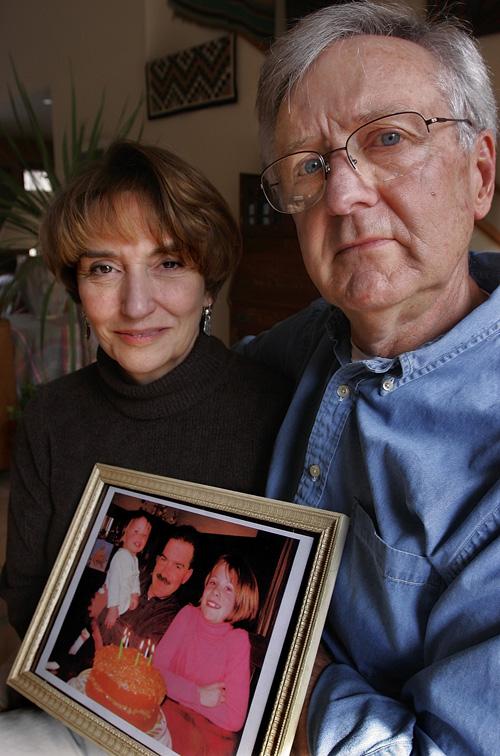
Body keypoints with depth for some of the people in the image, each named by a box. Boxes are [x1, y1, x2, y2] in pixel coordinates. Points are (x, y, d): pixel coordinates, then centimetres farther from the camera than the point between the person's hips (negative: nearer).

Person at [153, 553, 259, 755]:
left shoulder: (238, 640, -12)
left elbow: (233, 719, -15)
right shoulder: (188, 614, -2)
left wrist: (176, 690, -13)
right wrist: (198, 695, -16)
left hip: (208, 734, -2)